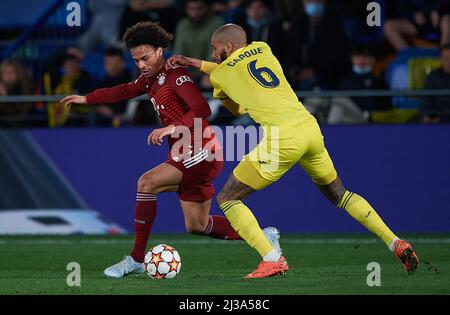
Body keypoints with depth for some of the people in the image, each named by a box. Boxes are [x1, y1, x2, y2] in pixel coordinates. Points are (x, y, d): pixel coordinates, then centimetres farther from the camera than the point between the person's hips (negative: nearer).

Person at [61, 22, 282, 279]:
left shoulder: (176, 75, -14)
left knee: (147, 183, -19)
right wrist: (85, 99, 26)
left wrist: (172, 128, -35)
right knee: (197, 226, 11)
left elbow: (203, 110, -25)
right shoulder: (151, 80, 12)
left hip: (201, 155, -10)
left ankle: (136, 260, -14)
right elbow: (124, 91, 28)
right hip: (187, 158, 10)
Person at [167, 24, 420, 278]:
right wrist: (196, 63, 34)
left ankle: (272, 260, -11)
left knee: (227, 199, 6)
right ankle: (395, 243, 17)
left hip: (282, 138, -6)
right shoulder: (262, 49, 21)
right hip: (310, 127, 6)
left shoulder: (219, 74, 11)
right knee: (339, 194, 27)